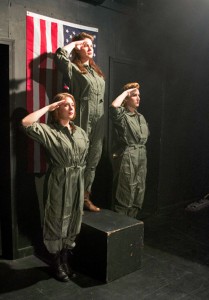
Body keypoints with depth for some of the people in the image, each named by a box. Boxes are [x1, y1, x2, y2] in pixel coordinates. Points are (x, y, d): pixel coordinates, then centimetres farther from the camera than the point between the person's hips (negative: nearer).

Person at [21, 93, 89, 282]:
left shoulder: (81, 133, 10)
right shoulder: (48, 131, -8)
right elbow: (26, 123, -26)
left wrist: (79, 173, 13)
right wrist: (48, 108, -16)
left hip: (77, 183, 6)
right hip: (58, 183, -6)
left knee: (73, 221, 15)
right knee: (57, 222, 6)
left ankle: (66, 260, 33)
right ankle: (57, 264, 25)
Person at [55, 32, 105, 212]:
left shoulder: (95, 69, 20)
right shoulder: (73, 68, -1)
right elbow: (60, 55, -21)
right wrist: (74, 43, -4)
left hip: (98, 123, 7)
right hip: (82, 122, -7)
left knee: (93, 161, 10)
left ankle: (86, 197, 21)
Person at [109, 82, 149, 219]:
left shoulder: (141, 117, 15)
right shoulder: (121, 115, -8)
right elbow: (114, 106, -31)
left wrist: (142, 154, 18)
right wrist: (125, 92, -17)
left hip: (141, 157, 8)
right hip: (126, 158, -8)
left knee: (139, 192, 13)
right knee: (125, 193, -1)